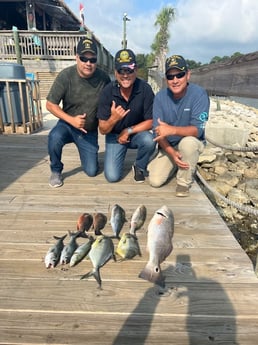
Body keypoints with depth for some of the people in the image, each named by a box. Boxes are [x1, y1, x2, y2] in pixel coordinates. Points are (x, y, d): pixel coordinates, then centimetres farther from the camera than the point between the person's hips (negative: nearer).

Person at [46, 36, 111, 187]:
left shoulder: (103, 78, -12)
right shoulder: (66, 75, -16)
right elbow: (50, 104, -12)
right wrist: (72, 120, -24)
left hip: (90, 131, 1)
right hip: (68, 125, -1)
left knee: (92, 171, 0)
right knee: (55, 137, -36)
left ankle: (87, 153, 37)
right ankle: (56, 171, -5)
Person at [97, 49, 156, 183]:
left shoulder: (145, 89, -18)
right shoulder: (107, 92, -17)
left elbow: (151, 122, -12)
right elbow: (102, 130, -15)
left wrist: (128, 131, -19)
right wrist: (113, 119, -36)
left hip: (137, 133, 0)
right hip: (114, 136, 0)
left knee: (149, 140, -35)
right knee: (112, 176, -13)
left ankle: (140, 167, -1)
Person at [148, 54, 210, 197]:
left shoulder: (199, 94, -20)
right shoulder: (160, 97, -11)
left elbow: (198, 129, -27)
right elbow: (158, 131, -12)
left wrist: (172, 130, -44)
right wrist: (172, 153, -26)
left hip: (192, 143, -3)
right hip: (168, 146, 3)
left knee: (187, 142, -38)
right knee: (155, 181, -11)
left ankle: (184, 182, -13)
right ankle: (174, 166, 23)